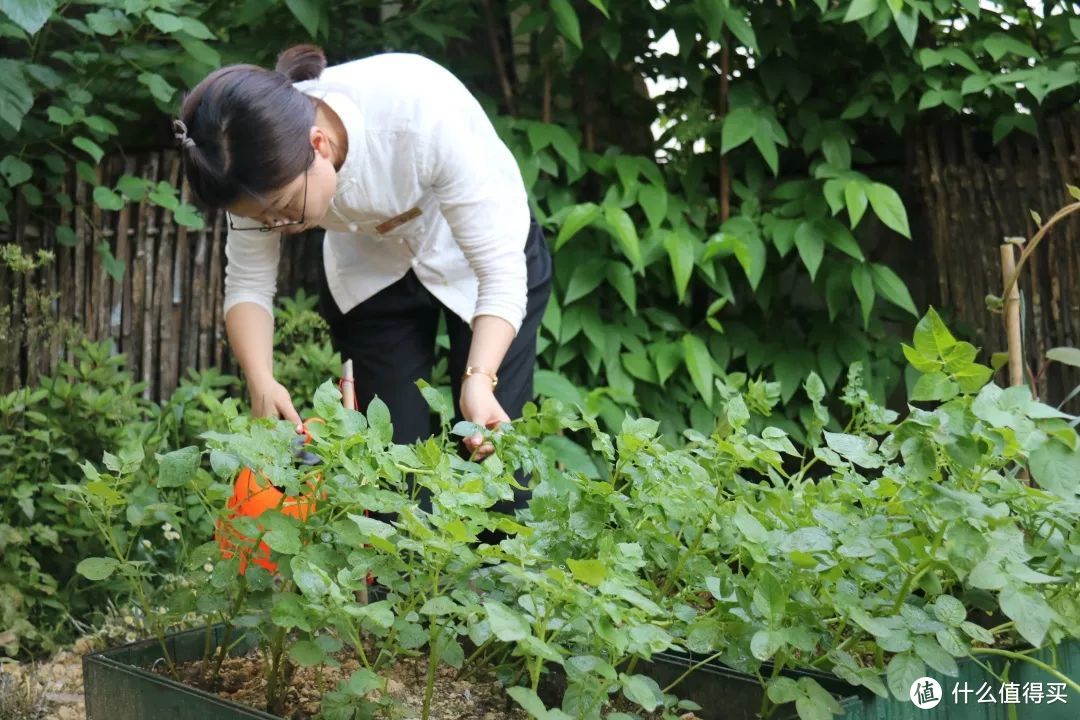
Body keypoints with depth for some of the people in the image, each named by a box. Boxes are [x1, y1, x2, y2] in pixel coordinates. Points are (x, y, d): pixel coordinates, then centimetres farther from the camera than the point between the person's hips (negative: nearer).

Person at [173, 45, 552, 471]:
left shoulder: (425, 114, -39)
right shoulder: (261, 163, -26)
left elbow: (501, 268, -32)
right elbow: (247, 285, -14)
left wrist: (479, 379, -47)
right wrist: (262, 384, -31)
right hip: (370, 273, 3)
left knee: (491, 457, -9)